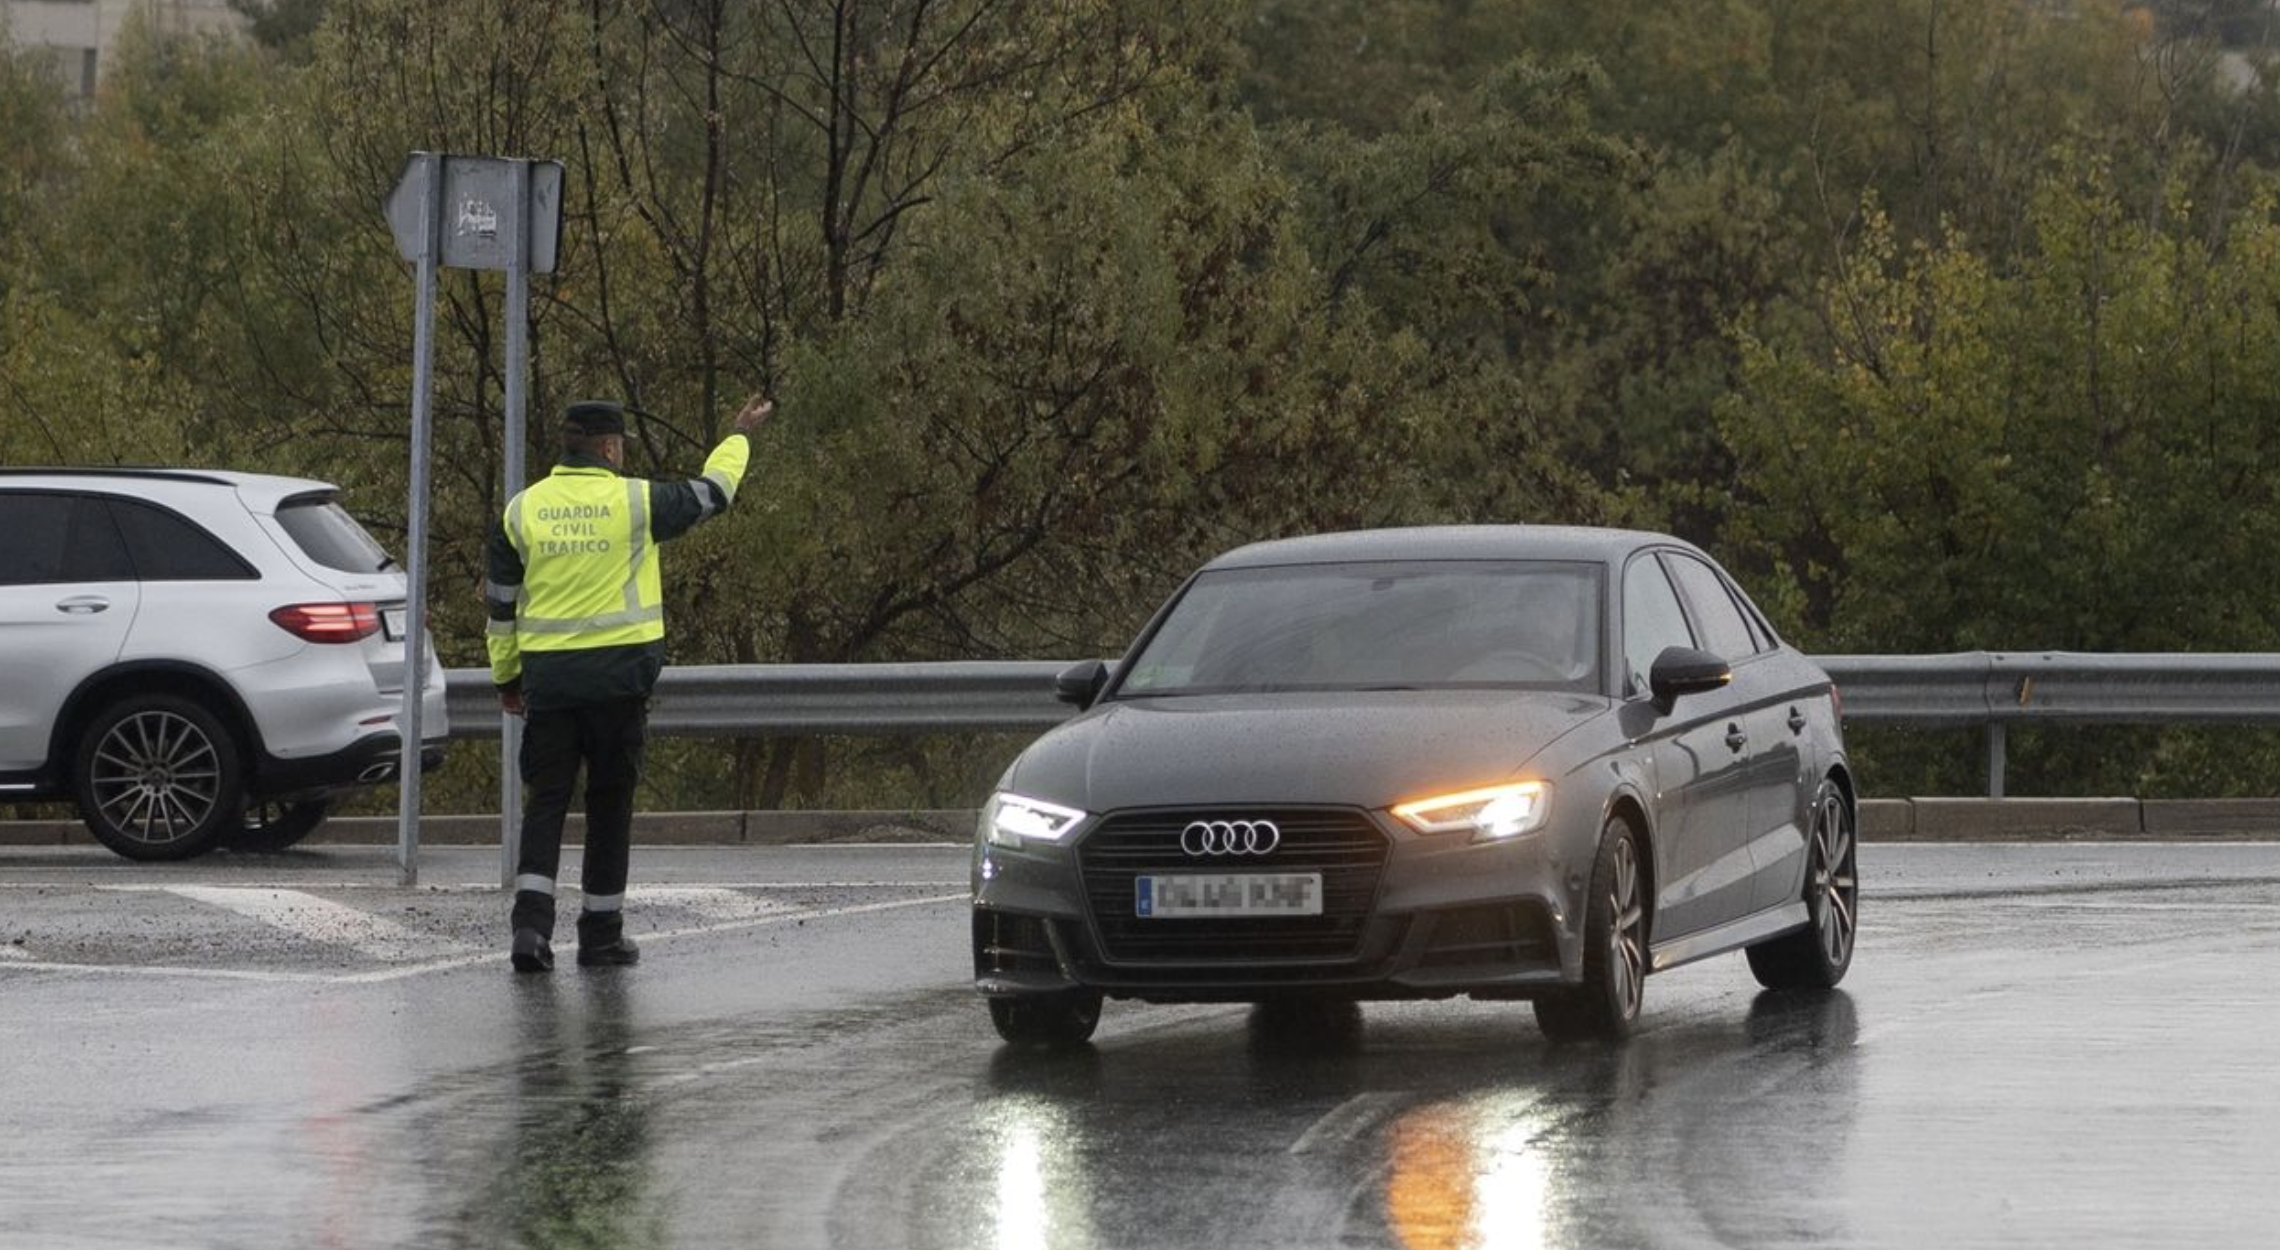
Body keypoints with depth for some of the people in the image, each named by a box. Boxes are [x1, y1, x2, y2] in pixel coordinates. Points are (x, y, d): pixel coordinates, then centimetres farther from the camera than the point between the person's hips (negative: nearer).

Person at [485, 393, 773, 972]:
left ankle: (531, 919, -14)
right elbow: (711, 493, 14)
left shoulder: (523, 510, 4)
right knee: (610, 803, 8)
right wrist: (739, 437, 31)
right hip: (618, 674, -2)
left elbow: (500, 604, 9)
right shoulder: (635, 502, -3)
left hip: (547, 674, 2)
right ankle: (601, 930, 13)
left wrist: (506, 678, 20)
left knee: (547, 799, 4)